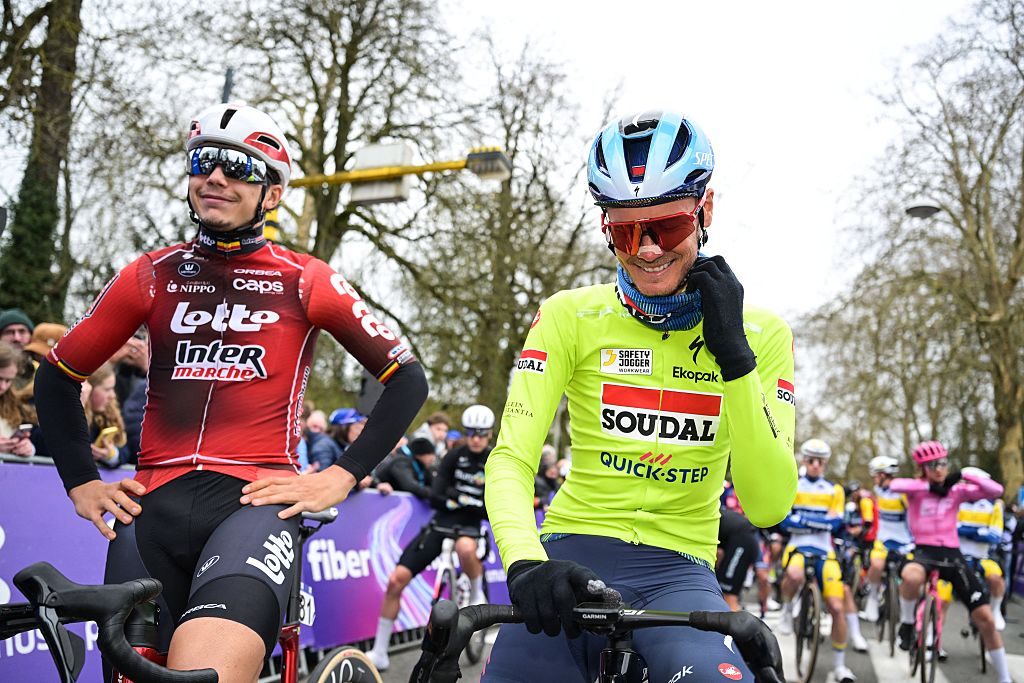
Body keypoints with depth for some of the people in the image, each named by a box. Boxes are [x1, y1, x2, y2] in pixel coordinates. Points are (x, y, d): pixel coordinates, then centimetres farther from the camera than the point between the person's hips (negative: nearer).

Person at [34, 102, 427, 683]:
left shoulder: (304, 280, 6)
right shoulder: (152, 275, 12)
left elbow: (408, 379, 8)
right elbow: (58, 378, 22)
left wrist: (342, 477, 2)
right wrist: (82, 483, 13)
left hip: (257, 500, -3)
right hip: (153, 505, 4)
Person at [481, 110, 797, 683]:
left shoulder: (762, 333, 3)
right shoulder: (572, 316, 1)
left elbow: (768, 505, -6)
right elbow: (511, 457, -10)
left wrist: (734, 356, -15)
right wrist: (526, 564, -30)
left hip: (678, 570, -1)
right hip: (572, 562, 1)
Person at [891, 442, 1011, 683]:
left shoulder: (957, 490, 5)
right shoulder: (916, 490, -1)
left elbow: (997, 490, -8)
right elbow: (895, 485, -25)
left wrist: (964, 476, -18)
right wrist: (930, 486, -22)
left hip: (952, 554, 3)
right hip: (925, 551, -3)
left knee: (986, 619, -2)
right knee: (911, 577, -42)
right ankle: (907, 624, -12)